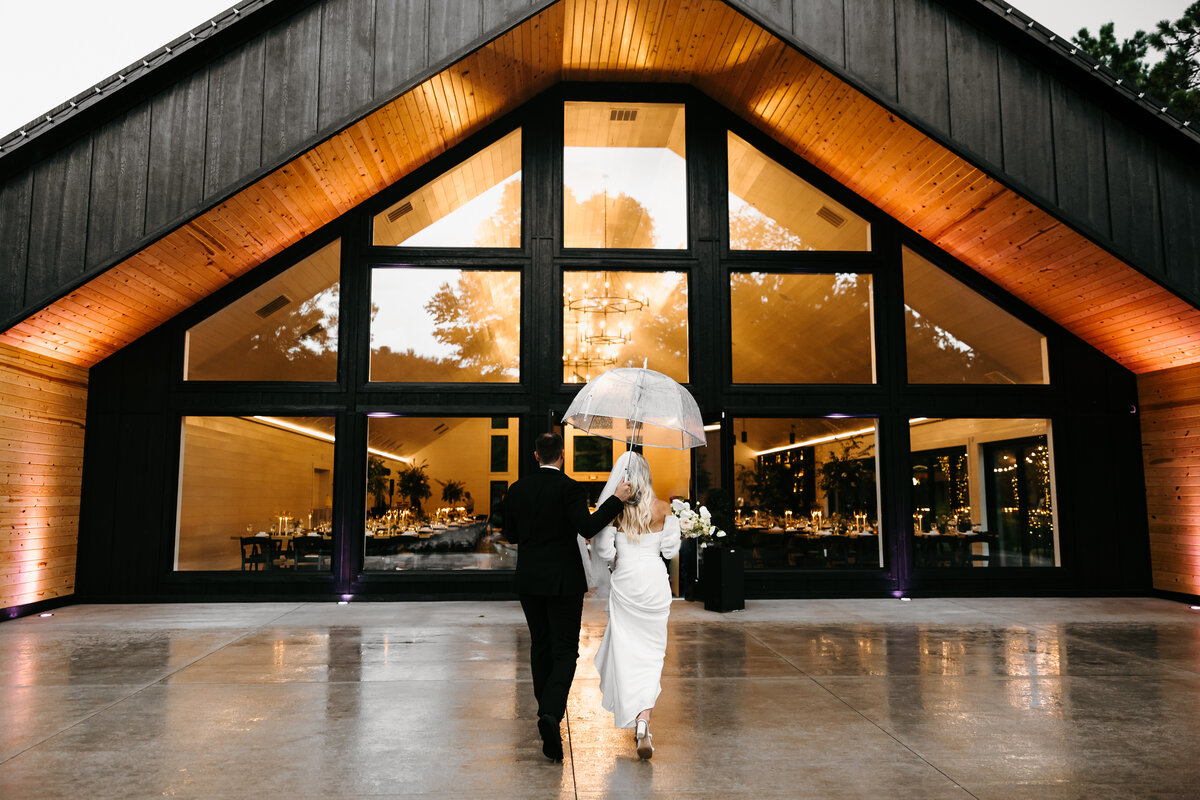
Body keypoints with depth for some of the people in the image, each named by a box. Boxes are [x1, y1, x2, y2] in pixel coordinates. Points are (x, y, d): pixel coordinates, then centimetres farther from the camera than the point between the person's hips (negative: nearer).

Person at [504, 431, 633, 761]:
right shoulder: (570, 488, -12)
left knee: (540, 645, 19)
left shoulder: (517, 490, 3)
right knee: (565, 651, 0)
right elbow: (587, 527, -23)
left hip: (529, 580, 5)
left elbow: (511, 535, 10)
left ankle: (547, 711, 30)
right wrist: (616, 499, -17)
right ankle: (551, 713, -19)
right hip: (563, 581, -4)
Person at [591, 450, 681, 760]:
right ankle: (644, 718, -9)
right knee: (652, 652, 7)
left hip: (624, 581, 0)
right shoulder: (663, 508, -6)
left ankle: (631, 715, 20)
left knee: (625, 650, 11)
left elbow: (604, 551, -6)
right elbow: (670, 549, -1)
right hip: (655, 581, 0)